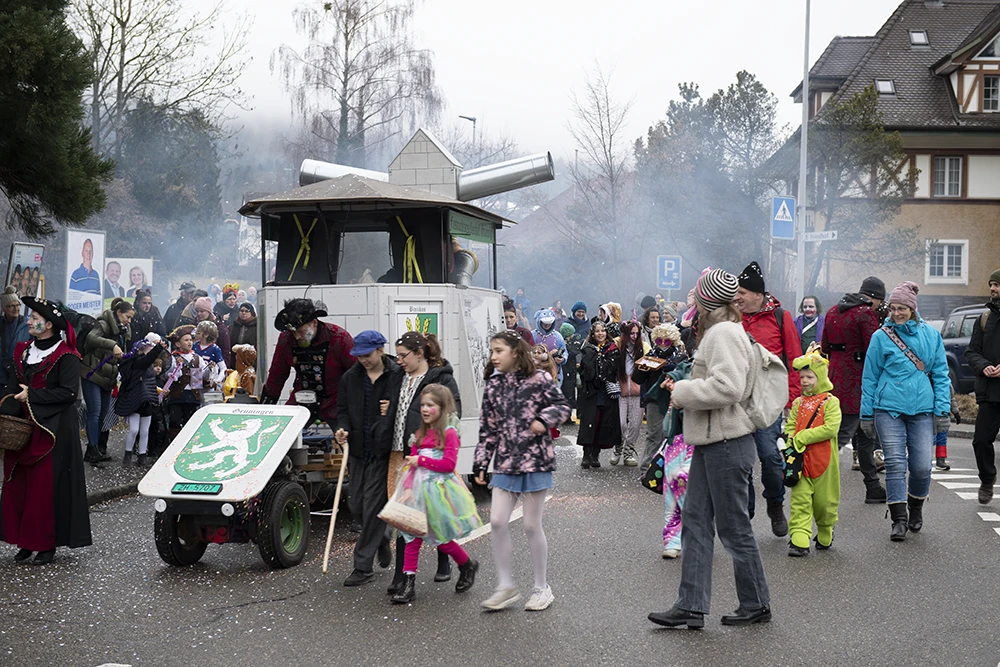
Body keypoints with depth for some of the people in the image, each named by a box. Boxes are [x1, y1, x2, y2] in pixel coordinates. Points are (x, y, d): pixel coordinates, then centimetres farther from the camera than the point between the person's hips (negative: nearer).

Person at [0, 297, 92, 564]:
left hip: (54, 430, -6)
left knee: (47, 486, -3)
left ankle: (47, 543, 7)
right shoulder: (23, 351, 12)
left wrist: (32, 395, -15)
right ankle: (26, 541, 15)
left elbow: (68, 392, -17)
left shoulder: (66, 356, -9)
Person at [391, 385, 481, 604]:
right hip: (420, 490, 6)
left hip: (440, 491, -6)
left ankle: (468, 567, 28)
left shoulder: (449, 433, -8)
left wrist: (421, 460, -16)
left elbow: (449, 464, -16)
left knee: (441, 539, 2)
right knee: (413, 537, -2)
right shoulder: (420, 434, 12)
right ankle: (408, 583, -1)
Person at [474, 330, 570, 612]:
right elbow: (488, 428, 11)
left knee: (532, 526, 1)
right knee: (497, 522, -4)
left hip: (535, 461, -4)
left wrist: (544, 419, -18)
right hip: (505, 464, 4)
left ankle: (542, 587, 17)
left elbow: (563, 406, 1)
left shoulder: (537, 380, -6)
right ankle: (505, 586, 9)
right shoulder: (492, 386, 7)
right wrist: (480, 464, 8)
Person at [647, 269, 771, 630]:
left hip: (727, 442, -11)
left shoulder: (724, 333, -16)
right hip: (710, 442, 11)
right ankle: (691, 606, 11)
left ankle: (756, 604, 15)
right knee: (695, 521, 8)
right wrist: (684, 387, 11)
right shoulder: (716, 332, 17)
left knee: (734, 527, 1)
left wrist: (682, 393, -15)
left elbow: (726, 387, -27)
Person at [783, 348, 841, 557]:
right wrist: (792, 441, -9)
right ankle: (799, 540, -8)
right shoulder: (798, 403, 11)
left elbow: (831, 428, -16)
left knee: (824, 501, 9)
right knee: (799, 500, -5)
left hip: (823, 461, -3)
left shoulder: (830, 402, -4)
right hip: (801, 461, 3)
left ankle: (825, 537, 31)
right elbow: (789, 427, 13)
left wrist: (802, 437, -17)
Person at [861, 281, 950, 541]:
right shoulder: (881, 337, 2)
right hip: (889, 409, -1)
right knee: (895, 464, -5)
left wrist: (942, 411, 2)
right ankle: (899, 519, 3)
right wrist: (866, 415, 4)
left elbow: (940, 374, 10)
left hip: (922, 409, 1)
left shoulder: (931, 335, 7)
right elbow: (870, 378, 6)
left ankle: (916, 508, 26)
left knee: (921, 466, -1)